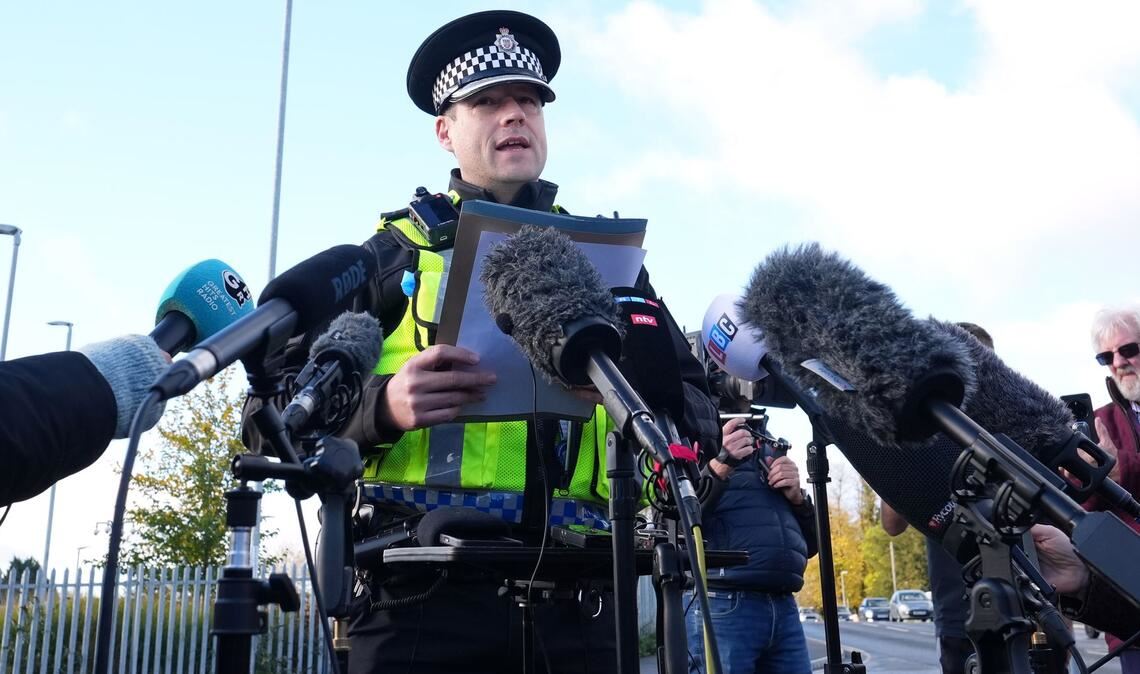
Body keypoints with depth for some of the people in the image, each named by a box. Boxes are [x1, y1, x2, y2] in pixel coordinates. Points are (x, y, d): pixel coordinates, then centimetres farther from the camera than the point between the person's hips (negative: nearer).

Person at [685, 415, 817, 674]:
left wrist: (797, 497, 2)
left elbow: (809, 544, 20)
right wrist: (720, 465, -21)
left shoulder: (770, 450, 21)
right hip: (722, 607, -5)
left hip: (784, 608, 6)